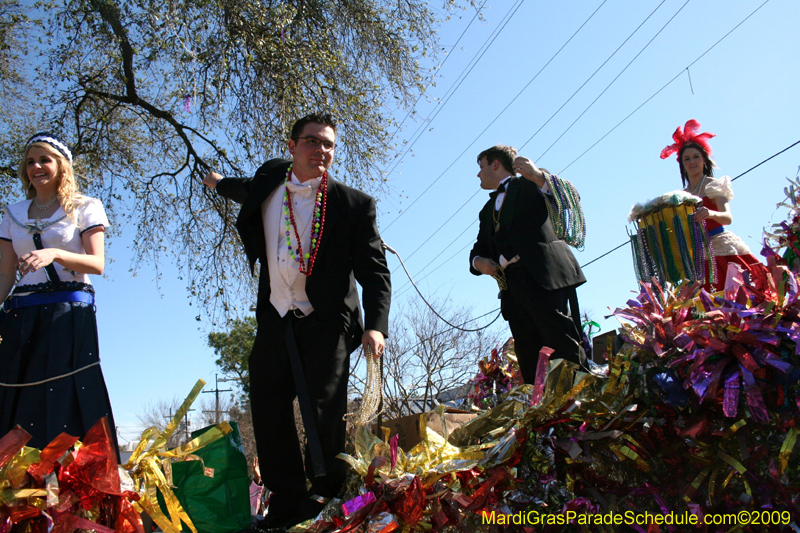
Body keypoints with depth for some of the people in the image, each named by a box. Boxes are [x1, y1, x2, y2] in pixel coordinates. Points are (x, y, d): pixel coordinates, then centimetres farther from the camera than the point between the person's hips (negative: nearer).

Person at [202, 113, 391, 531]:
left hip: (326, 324, -5)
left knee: (324, 415, -9)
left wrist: (376, 325, -21)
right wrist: (221, 184, 50)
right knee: (268, 413, 5)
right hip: (274, 320, 5)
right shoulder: (270, 178, 7)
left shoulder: (354, 204, -6)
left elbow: (374, 270, -8)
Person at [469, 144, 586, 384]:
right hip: (512, 287, 6)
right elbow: (479, 247, 24)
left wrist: (539, 177, -20)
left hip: (542, 276, -6)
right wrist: (478, 261, 0)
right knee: (530, 362, -2)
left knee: (564, 347, -16)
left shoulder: (528, 184, 12)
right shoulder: (488, 210, 30)